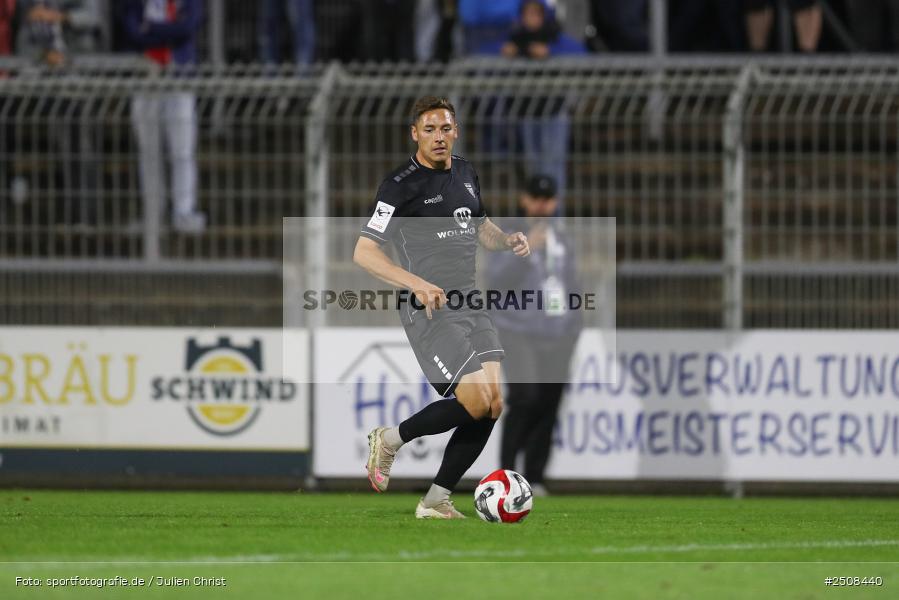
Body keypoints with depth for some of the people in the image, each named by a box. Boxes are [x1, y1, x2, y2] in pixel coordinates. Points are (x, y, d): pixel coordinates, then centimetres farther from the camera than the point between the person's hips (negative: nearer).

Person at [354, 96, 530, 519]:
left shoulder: (466, 173, 13)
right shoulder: (401, 185, -11)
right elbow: (364, 253, -15)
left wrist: (507, 241, 6)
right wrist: (416, 283, -29)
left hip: (471, 305, 8)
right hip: (431, 310, -8)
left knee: (493, 404, -2)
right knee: (474, 402, -18)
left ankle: (436, 501, 9)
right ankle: (389, 440, 6)